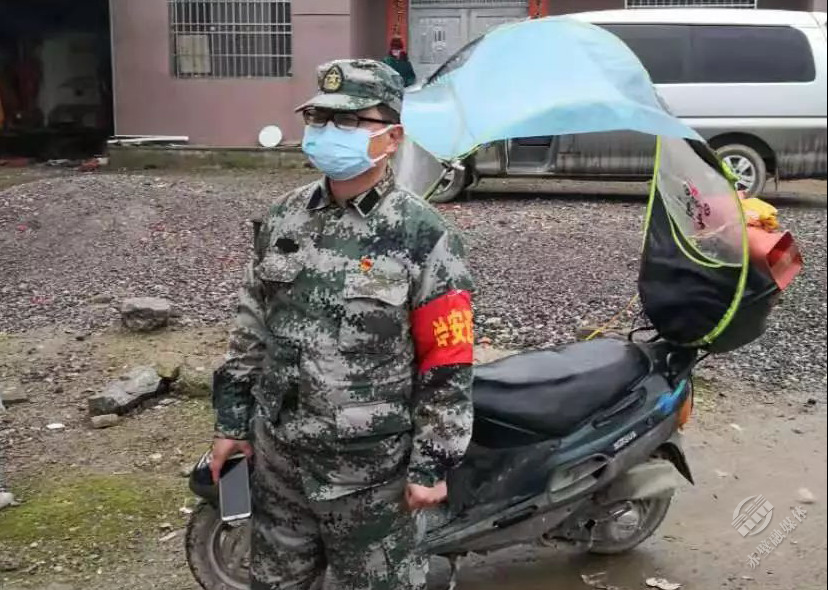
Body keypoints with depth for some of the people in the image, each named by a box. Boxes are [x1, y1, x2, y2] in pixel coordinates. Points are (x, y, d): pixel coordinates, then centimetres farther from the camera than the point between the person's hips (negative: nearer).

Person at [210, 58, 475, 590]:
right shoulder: (283, 219, 2)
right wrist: (233, 421, 10)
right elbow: (251, 329, 10)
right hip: (278, 458, 5)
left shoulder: (423, 237, -14)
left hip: (371, 475, -5)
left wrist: (431, 465, -12)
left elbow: (448, 365, -13)